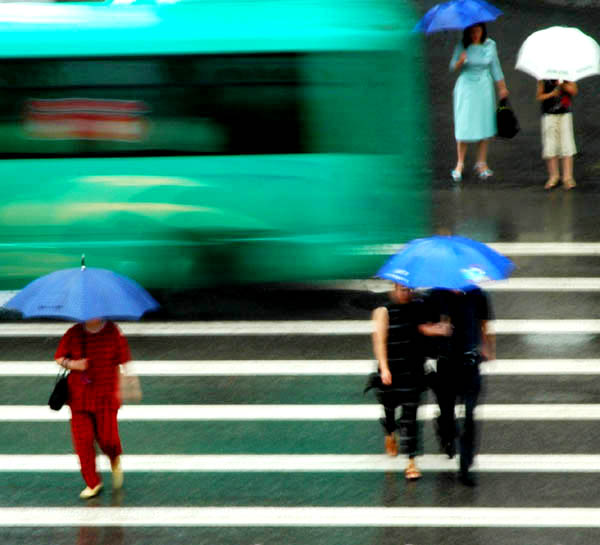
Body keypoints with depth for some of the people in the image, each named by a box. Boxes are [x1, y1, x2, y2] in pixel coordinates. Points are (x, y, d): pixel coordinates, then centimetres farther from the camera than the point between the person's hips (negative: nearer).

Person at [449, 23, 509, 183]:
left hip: (484, 89, 2)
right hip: (466, 88, -2)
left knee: (484, 125, 3)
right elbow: (453, 67, -6)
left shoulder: (490, 45, 1)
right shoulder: (462, 46, -5)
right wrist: (460, 61, -27)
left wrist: (502, 87, 10)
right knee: (463, 126, -4)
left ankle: (481, 163, 13)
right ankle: (460, 163, 8)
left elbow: (495, 67, 10)